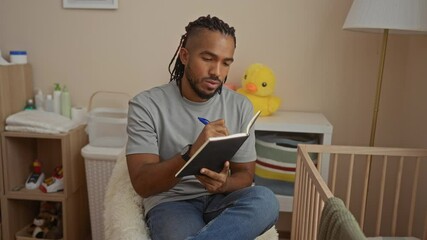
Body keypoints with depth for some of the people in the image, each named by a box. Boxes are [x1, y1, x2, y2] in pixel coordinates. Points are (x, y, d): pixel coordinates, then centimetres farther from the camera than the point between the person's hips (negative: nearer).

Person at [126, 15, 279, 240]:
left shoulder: (241, 106, 1)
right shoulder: (146, 105, -9)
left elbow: (245, 175, 4)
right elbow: (142, 184, -15)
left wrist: (223, 184, -21)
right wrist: (191, 154, -33)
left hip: (220, 199, 5)